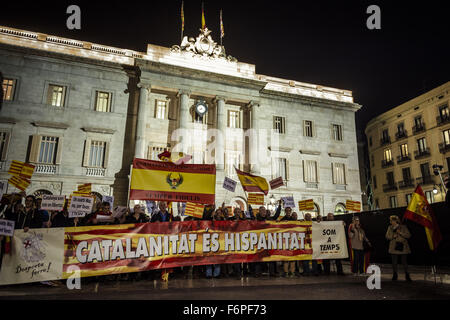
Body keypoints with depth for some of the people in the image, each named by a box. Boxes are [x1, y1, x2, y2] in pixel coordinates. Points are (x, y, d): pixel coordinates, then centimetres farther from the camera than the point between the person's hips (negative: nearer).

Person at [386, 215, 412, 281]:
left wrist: (400, 233, -16)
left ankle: (407, 275, 14)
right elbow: (387, 236, 7)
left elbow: (408, 235, -6)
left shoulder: (403, 227, -1)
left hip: (403, 247, -2)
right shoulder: (390, 228, 8)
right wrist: (393, 236, -10)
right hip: (394, 248, 3)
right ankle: (395, 275, 16)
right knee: (394, 262, 3)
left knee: (404, 261, -1)